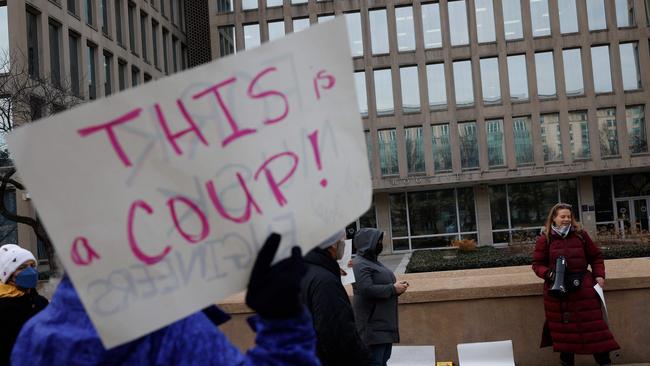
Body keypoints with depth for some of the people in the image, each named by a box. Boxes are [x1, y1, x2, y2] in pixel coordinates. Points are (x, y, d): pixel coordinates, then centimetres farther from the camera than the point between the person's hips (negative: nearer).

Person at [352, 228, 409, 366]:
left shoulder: (373, 261, 18)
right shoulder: (360, 264, -13)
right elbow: (367, 289, -24)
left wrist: (398, 286, 6)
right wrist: (393, 288, -16)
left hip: (385, 322, 10)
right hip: (372, 325, -10)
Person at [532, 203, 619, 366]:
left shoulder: (580, 235, 8)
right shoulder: (545, 239, 3)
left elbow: (596, 256, 15)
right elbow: (537, 264, 4)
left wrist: (599, 275, 2)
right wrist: (549, 273, -14)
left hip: (583, 286, 1)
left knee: (594, 323, 1)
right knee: (563, 327, 3)